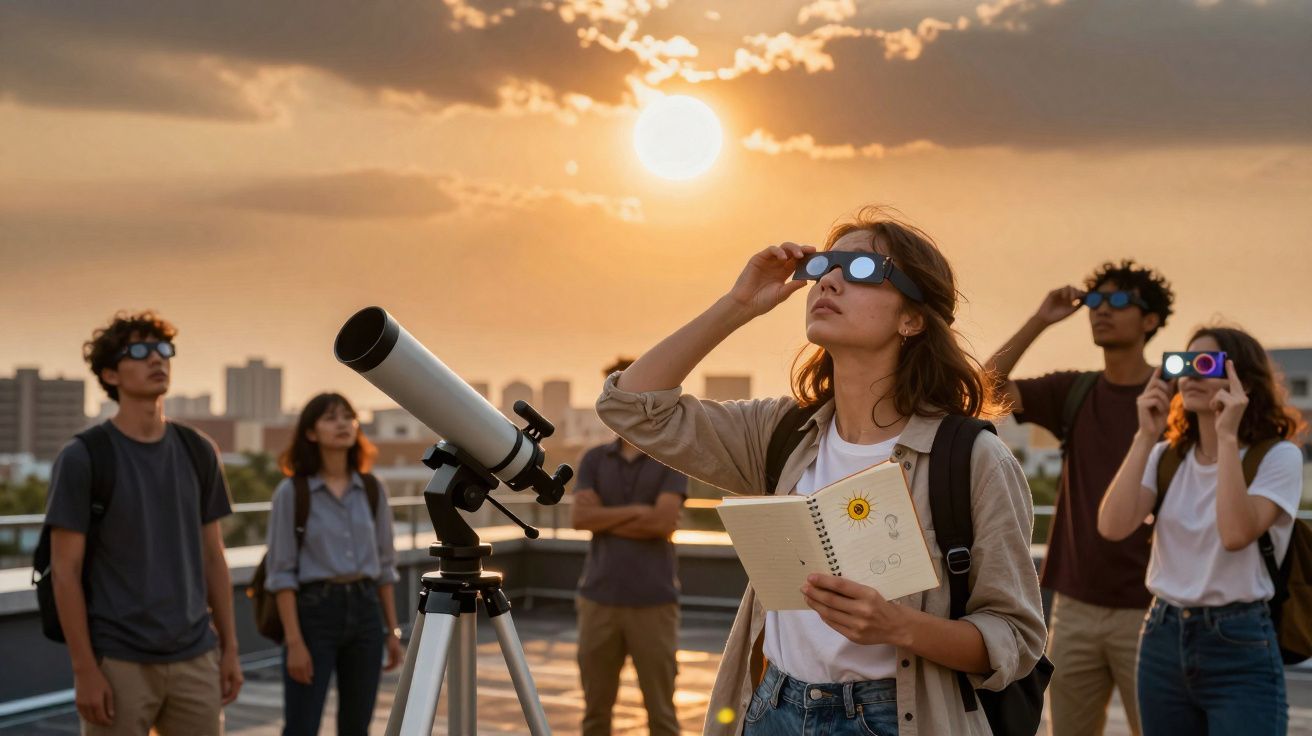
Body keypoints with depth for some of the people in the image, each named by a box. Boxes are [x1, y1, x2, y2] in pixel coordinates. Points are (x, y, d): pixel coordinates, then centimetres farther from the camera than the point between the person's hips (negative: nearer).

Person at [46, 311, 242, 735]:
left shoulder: (198, 453, 7)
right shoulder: (83, 459, -7)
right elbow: (65, 572, -8)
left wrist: (229, 647, 9)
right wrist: (84, 669, -12)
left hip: (196, 659, 4)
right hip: (118, 663, -4)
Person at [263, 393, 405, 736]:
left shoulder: (372, 490, 7)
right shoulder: (292, 492, -6)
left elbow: (384, 565, 12)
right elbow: (281, 573, -8)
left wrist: (392, 631, 9)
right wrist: (294, 641, -13)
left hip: (365, 609, 5)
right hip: (314, 609, -4)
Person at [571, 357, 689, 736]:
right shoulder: (594, 459, 9)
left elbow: (664, 522, -14)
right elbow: (581, 517, -6)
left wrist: (605, 517, -6)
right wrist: (636, 511, -10)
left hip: (654, 601, -3)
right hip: (599, 598, 3)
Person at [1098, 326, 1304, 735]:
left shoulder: (1278, 456, -7)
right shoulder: (1166, 456, 7)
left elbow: (1236, 534, -24)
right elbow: (1113, 526, -9)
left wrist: (1227, 437, -22)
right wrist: (1145, 437, -11)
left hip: (1239, 646, -5)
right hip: (1162, 639, 5)